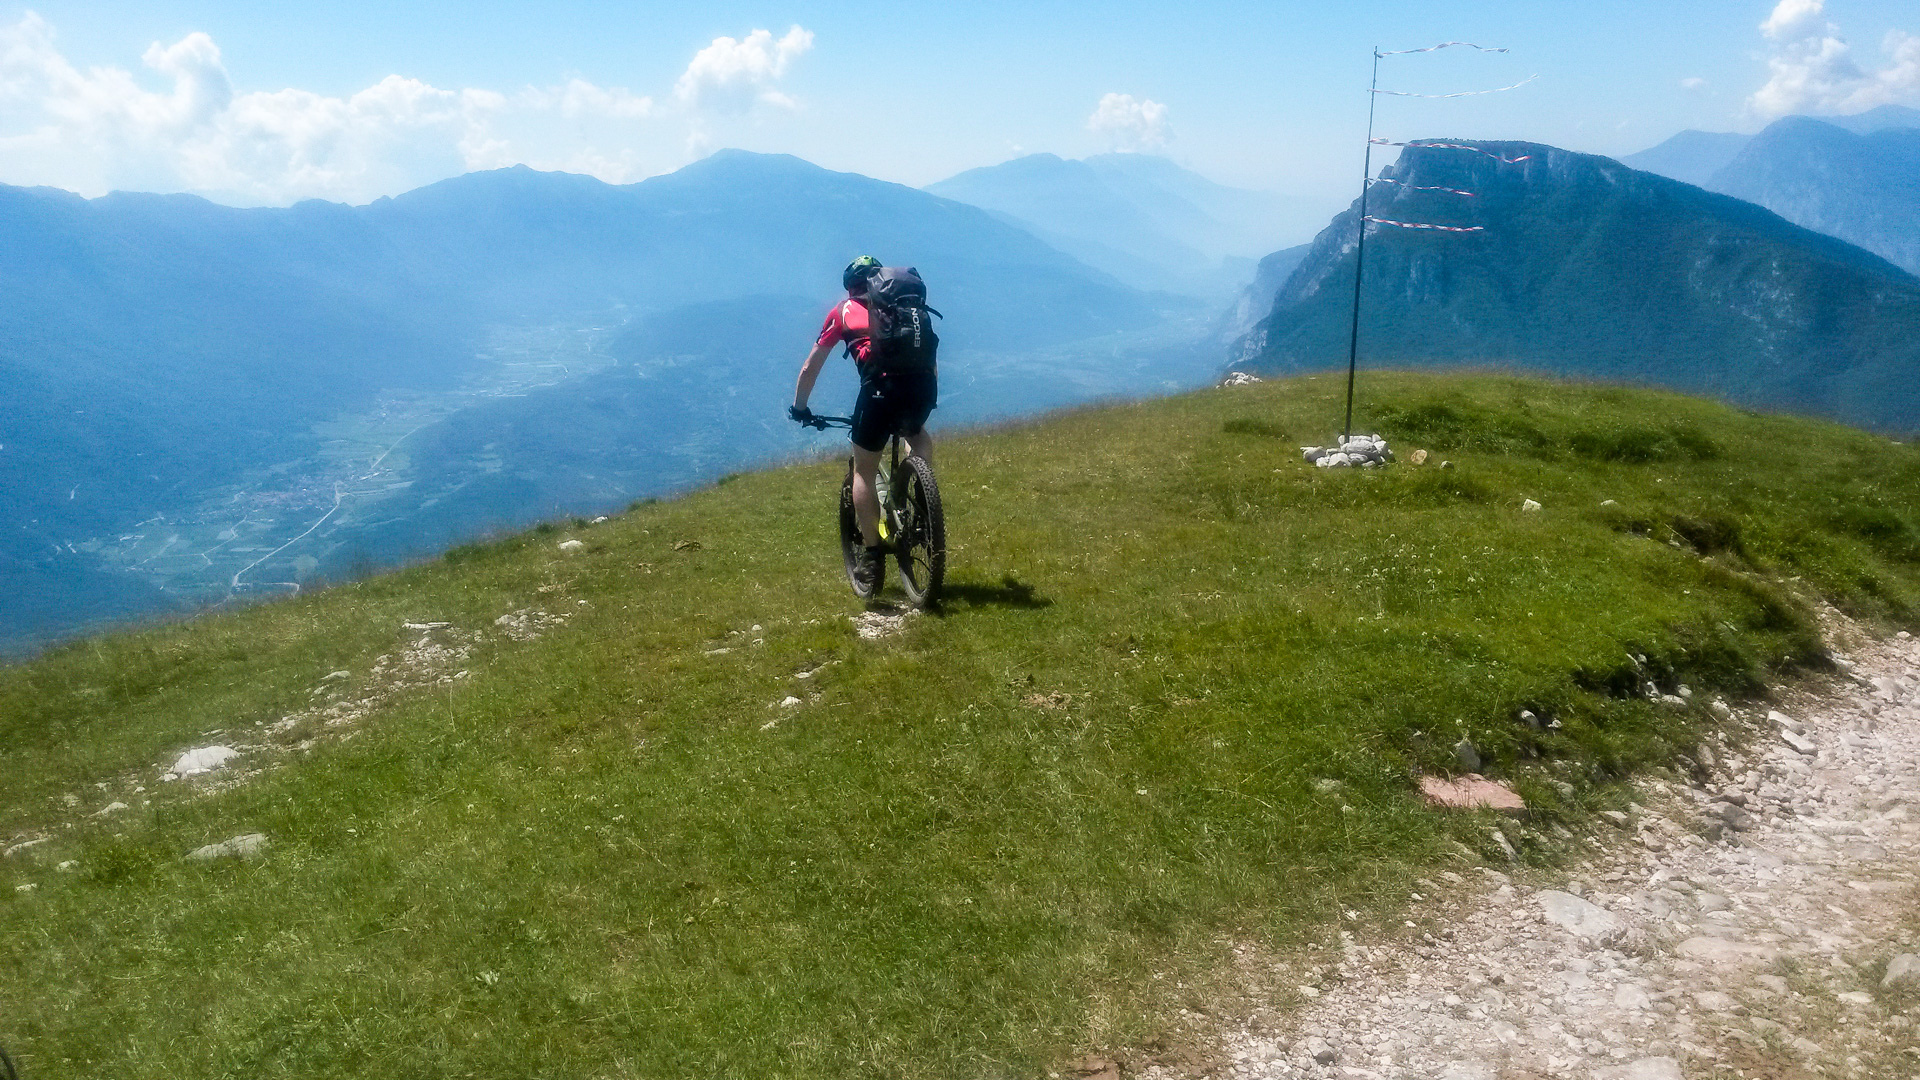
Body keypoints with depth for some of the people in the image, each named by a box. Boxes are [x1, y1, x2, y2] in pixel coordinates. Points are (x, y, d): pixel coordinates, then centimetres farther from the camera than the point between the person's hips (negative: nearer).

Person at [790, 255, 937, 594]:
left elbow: (809, 368, 28)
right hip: (924, 382, 3)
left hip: (881, 384, -3)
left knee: (864, 471, 13)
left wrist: (800, 408, 41)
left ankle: (871, 557, 11)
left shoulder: (843, 311, 24)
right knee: (918, 435, 35)